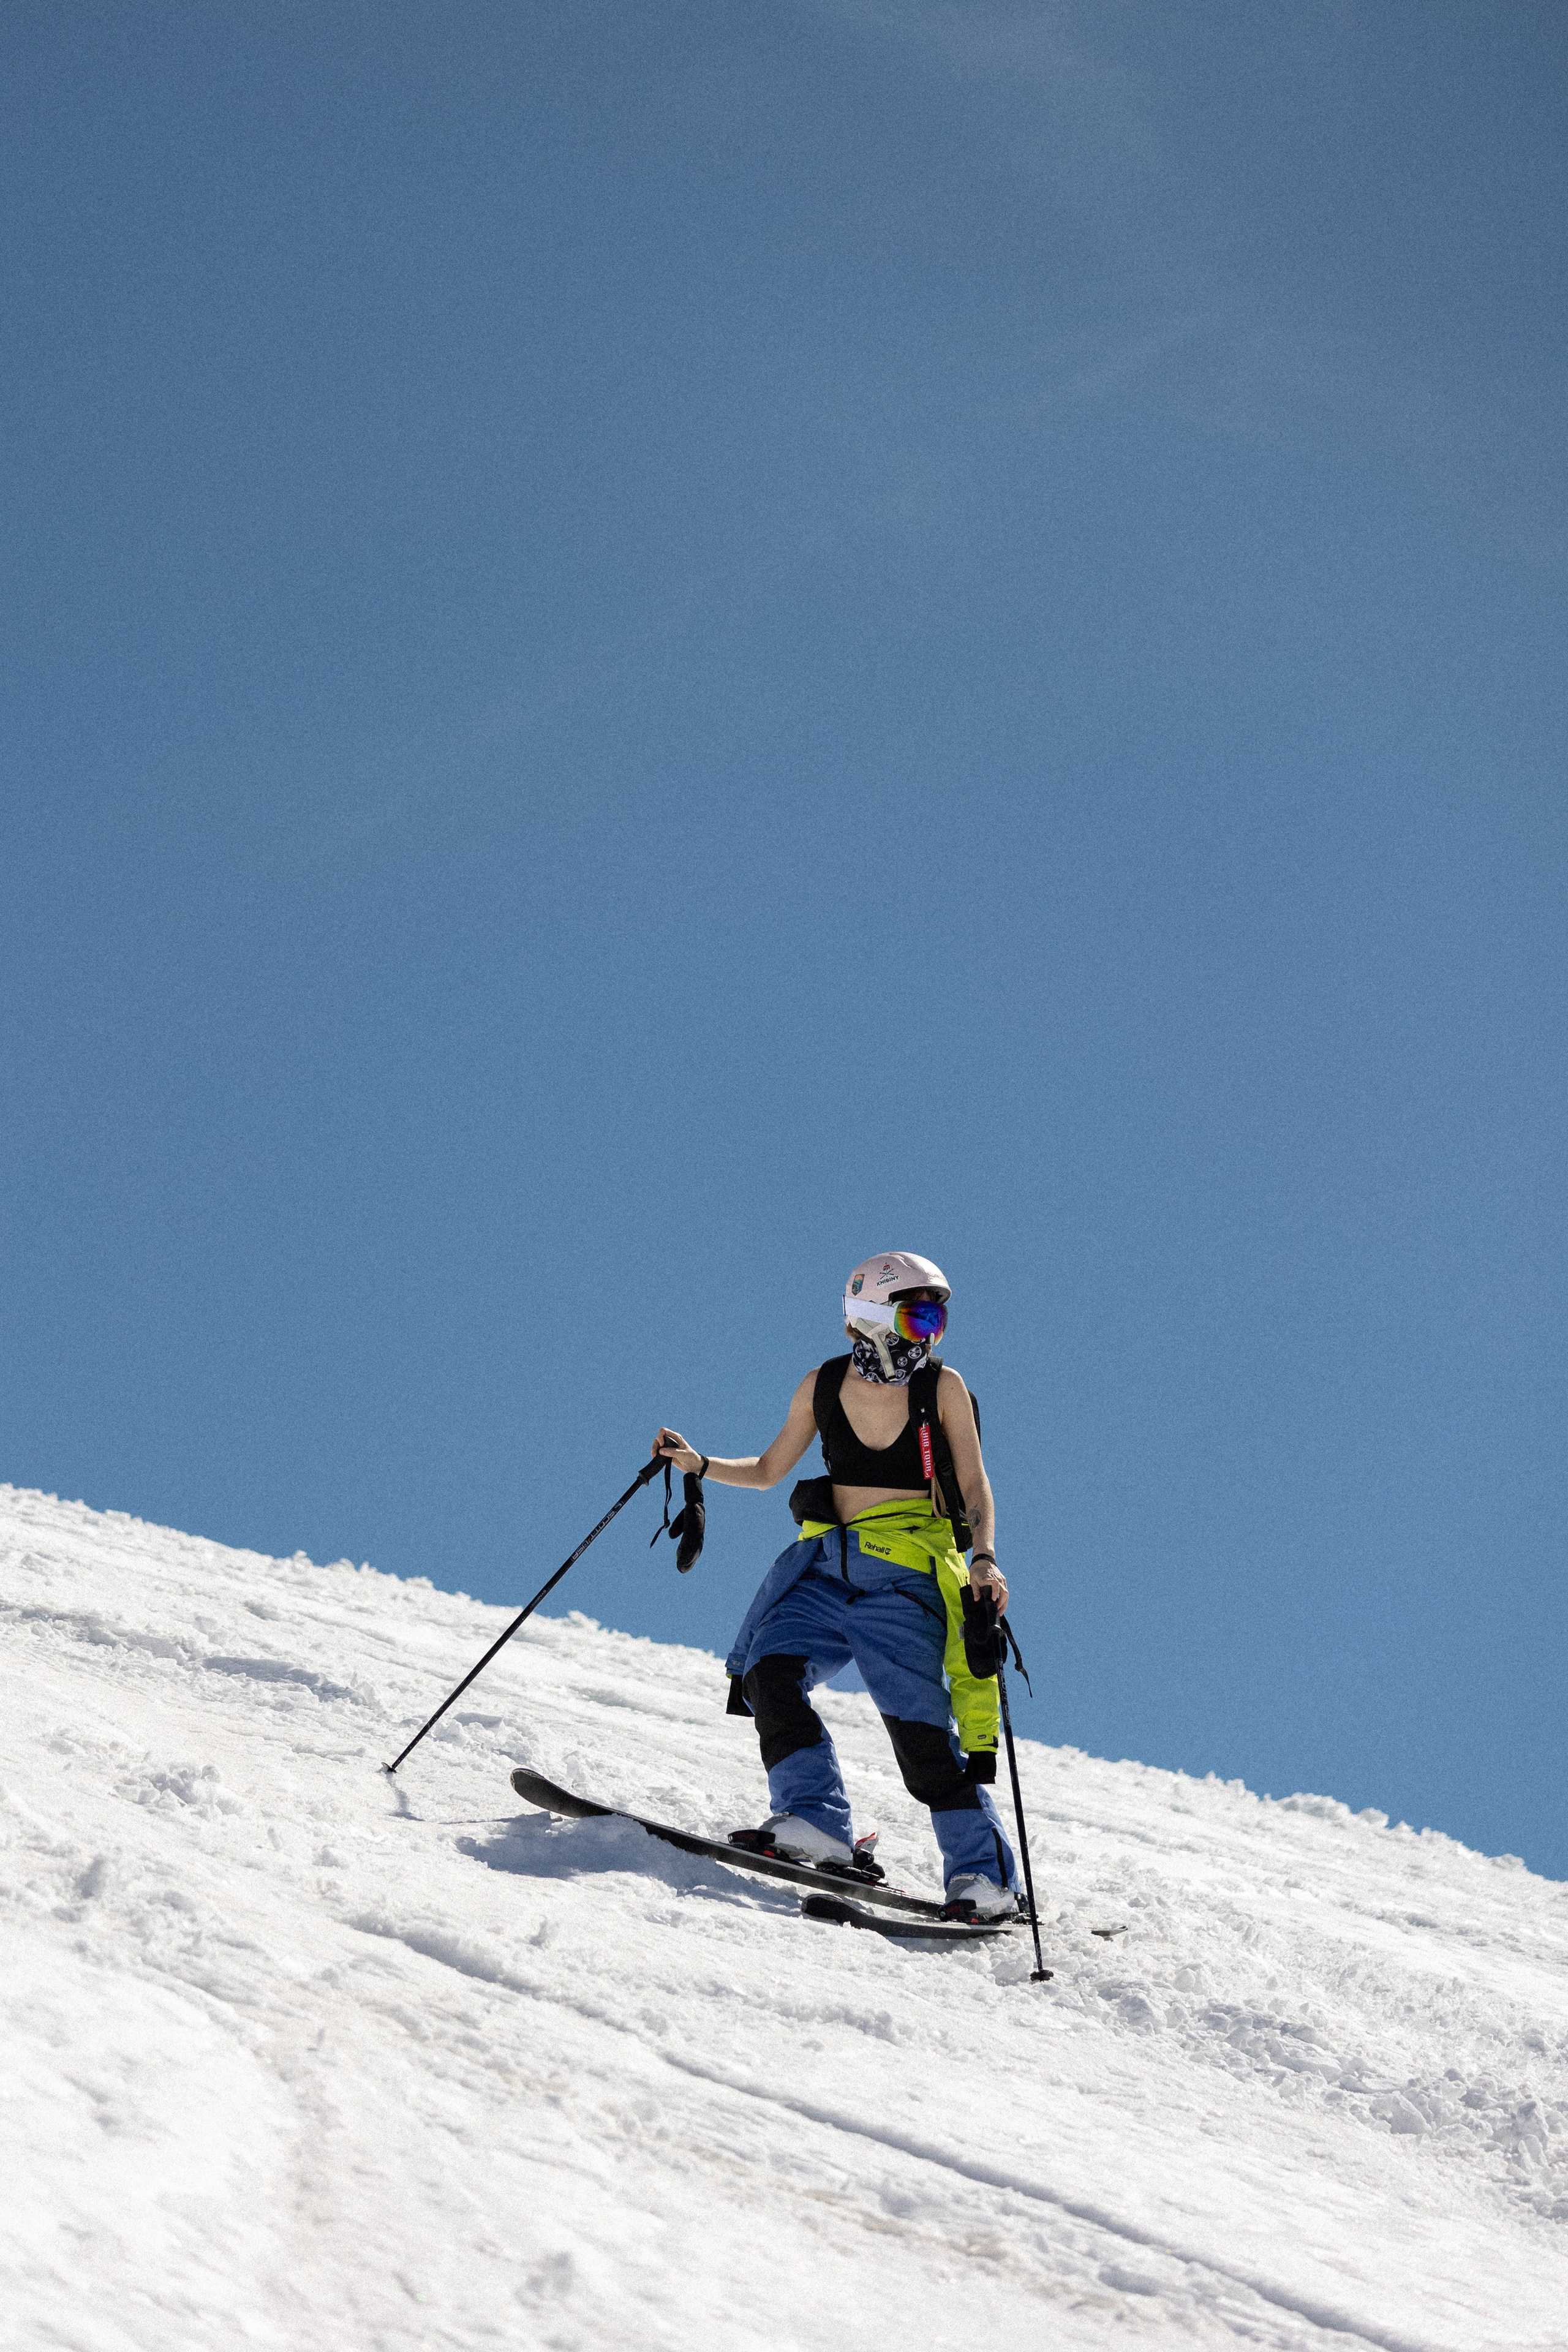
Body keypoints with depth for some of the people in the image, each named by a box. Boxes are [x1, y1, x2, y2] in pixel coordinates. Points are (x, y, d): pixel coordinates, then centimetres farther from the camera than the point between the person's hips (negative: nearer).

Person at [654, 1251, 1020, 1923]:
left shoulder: (942, 1388, -3)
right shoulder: (823, 1385, 3)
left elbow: (976, 1489, -2)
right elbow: (769, 1469, 15)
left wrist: (984, 1558, -20)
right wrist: (697, 1463, 1)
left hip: (906, 1576, -3)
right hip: (827, 1565, 3)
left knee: (919, 1725, -12)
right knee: (768, 1671, -20)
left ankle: (985, 1875, -4)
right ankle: (816, 1823, -18)